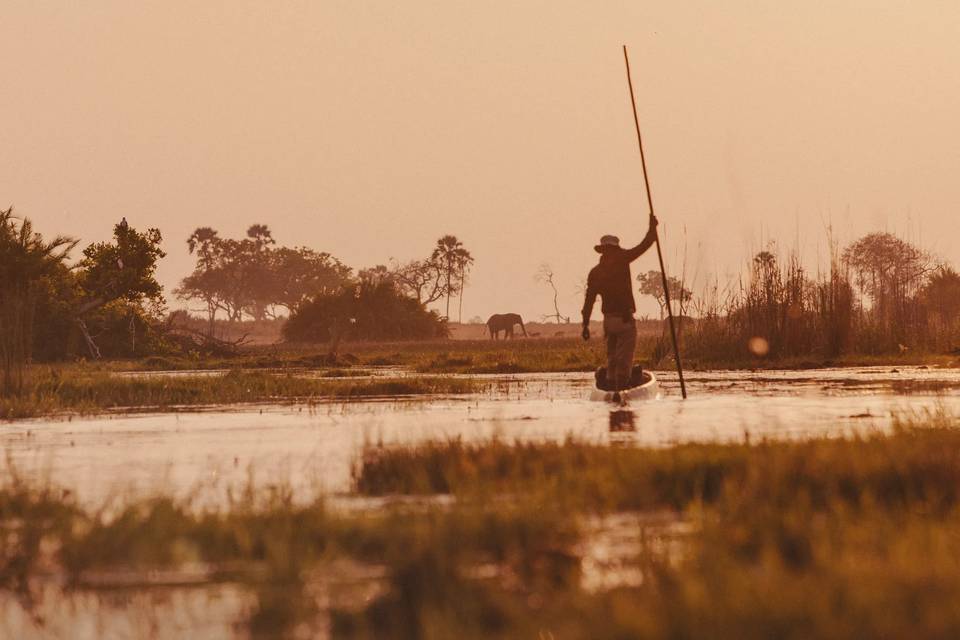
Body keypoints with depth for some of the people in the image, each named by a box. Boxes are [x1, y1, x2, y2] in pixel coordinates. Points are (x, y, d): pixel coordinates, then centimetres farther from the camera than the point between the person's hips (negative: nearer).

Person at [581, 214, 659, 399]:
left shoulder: (595, 272, 8)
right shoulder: (620, 260, -7)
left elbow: (589, 299, 7)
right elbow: (643, 247, -5)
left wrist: (585, 324, 10)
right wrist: (652, 227, 9)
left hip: (608, 320, 5)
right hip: (625, 319, -5)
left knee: (612, 357, 14)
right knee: (624, 358, -6)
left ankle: (613, 389, 13)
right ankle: (620, 389, -17)